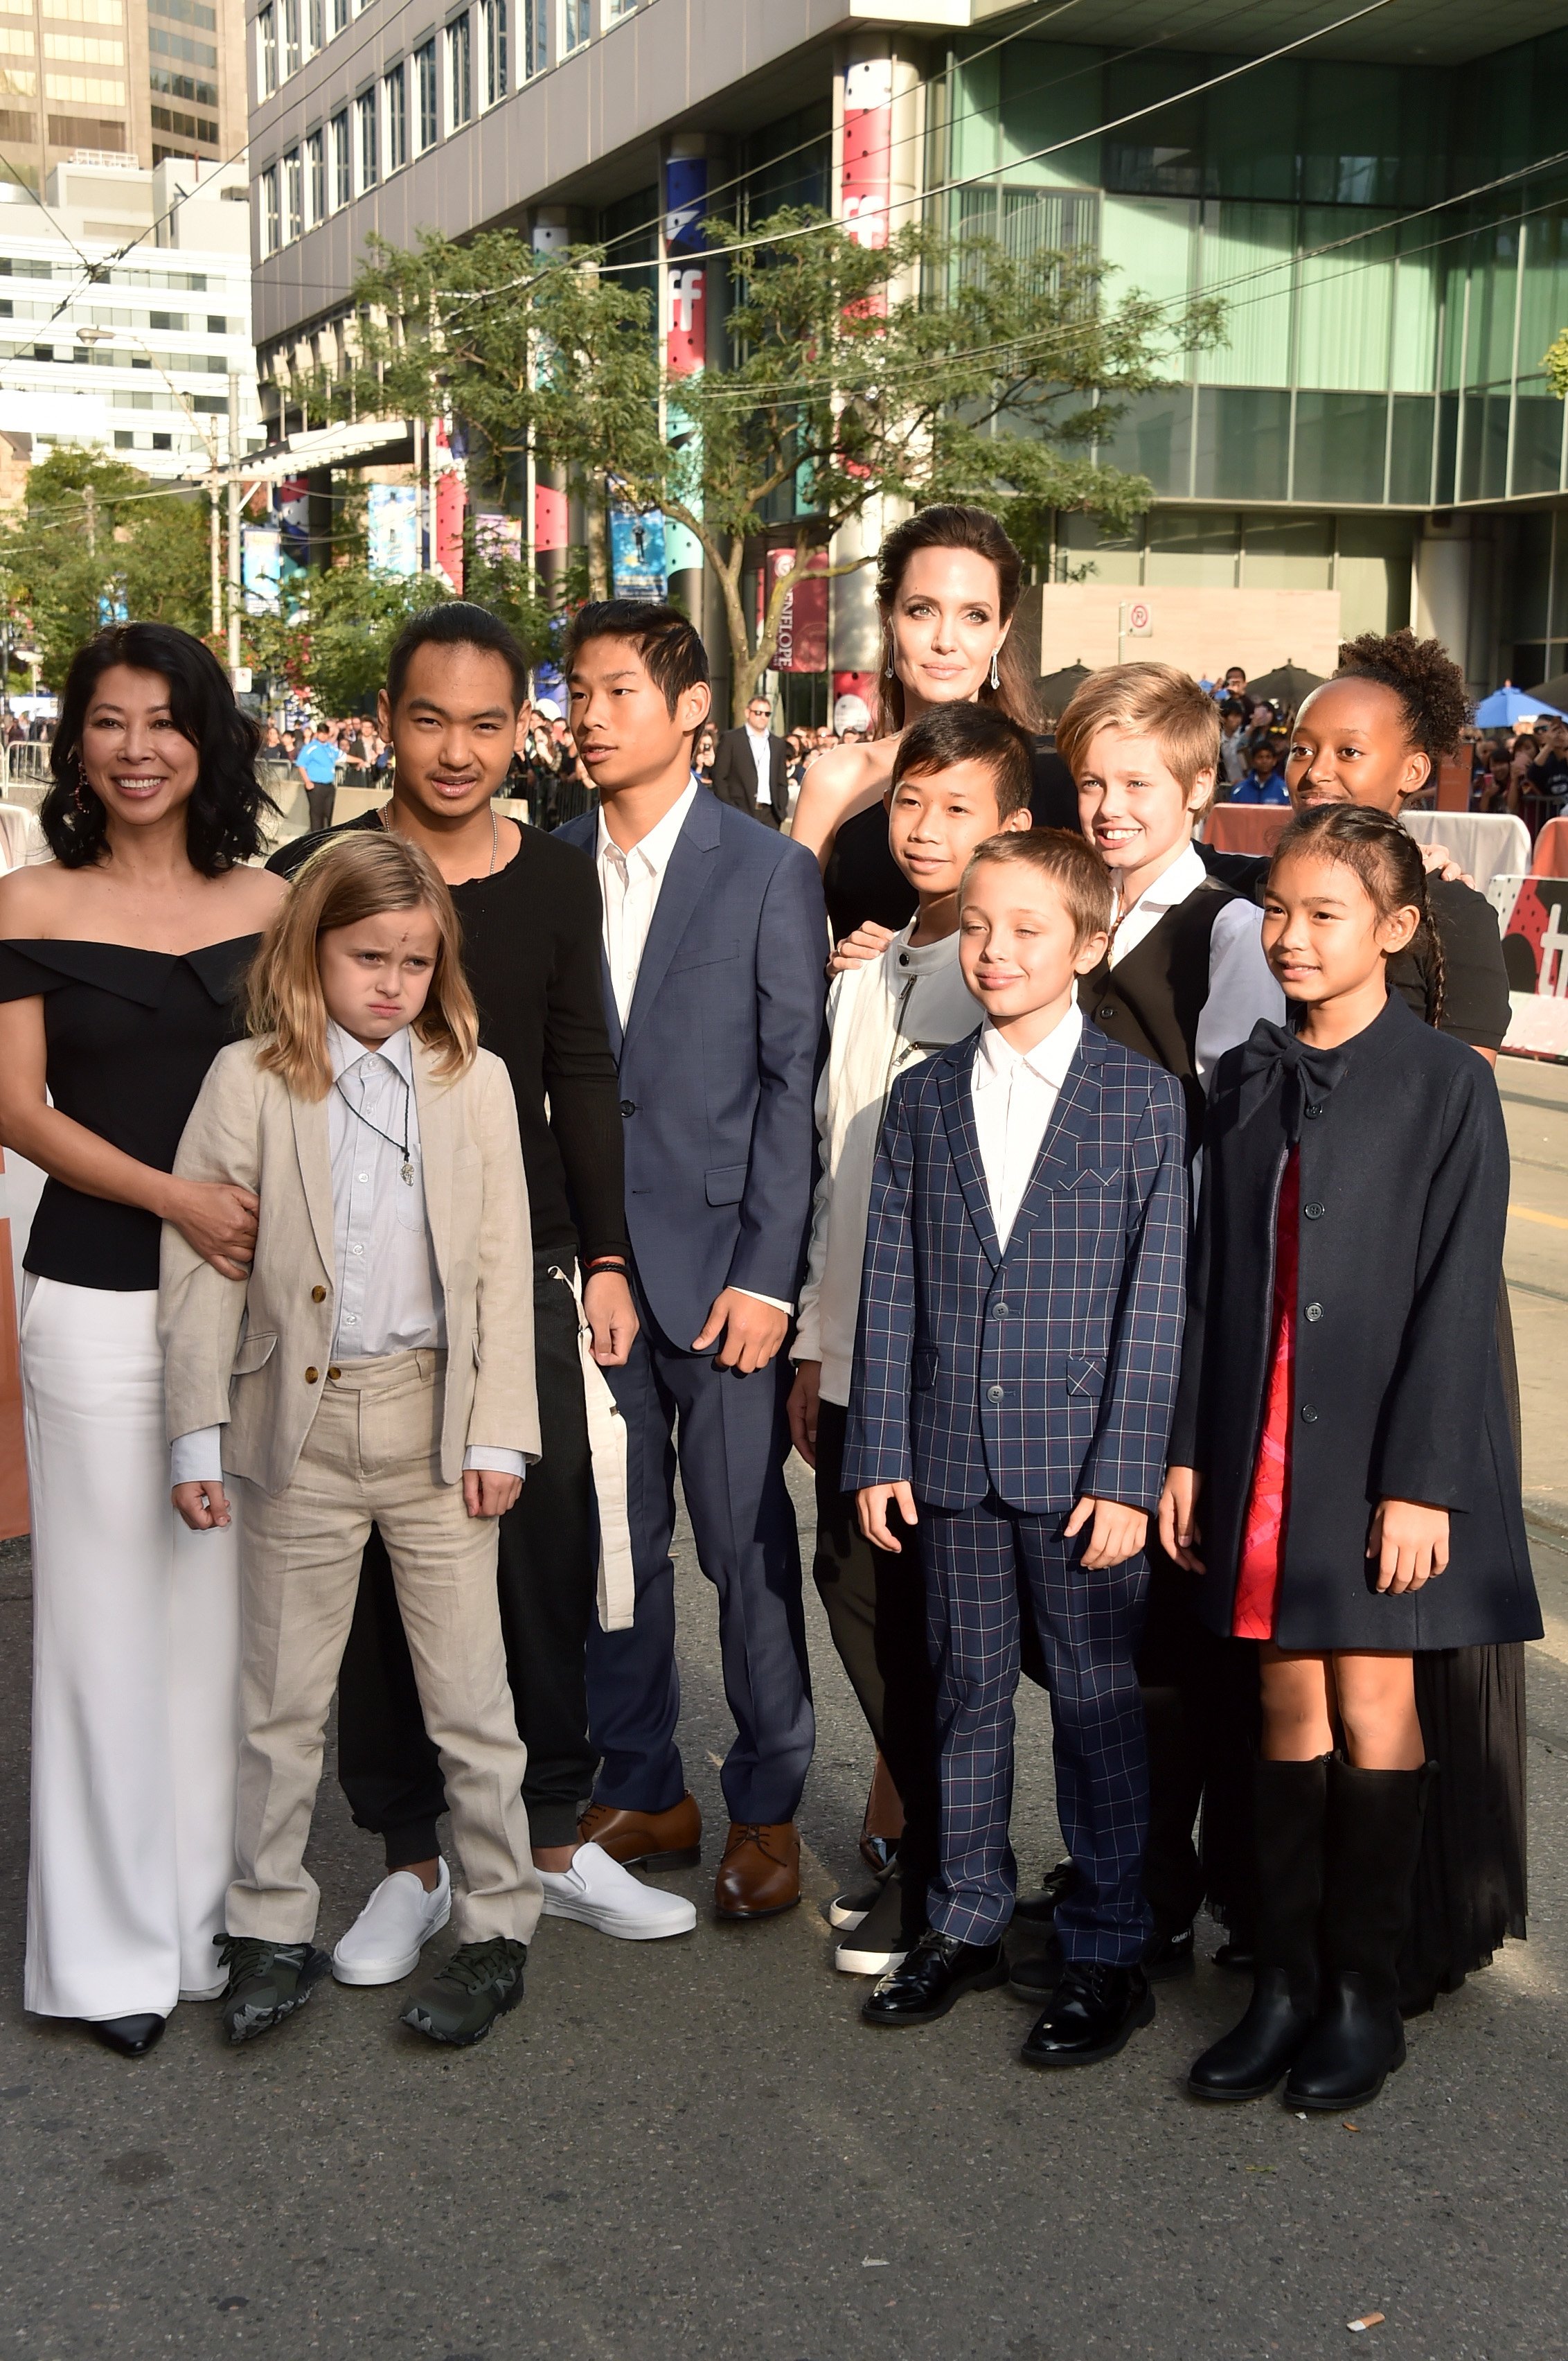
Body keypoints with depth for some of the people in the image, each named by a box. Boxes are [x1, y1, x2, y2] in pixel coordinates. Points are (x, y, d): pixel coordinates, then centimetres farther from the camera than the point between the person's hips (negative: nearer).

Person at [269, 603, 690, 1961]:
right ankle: (412, 1857, 18)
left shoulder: (557, 882, 5)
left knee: (548, 1553, 5)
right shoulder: (314, 875, -2)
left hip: (526, 1267, 2)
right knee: (385, 1566, 5)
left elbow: (585, 1082, 9)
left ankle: (553, 1837, 21)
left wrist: (605, 1262, 4)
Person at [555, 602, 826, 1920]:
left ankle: (768, 1809, 17)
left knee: (747, 1544, 2)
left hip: (718, 1261, -3)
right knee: (611, 1539, 11)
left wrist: (766, 1273, -10)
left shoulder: (769, 872, -2)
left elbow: (795, 1083, -4)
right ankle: (639, 1789, 26)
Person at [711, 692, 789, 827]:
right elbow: (720, 777, 0)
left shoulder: (778, 744, 16)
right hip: (739, 812, -4)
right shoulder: (731, 739, 4)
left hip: (769, 815, 4)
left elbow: (782, 783, 18)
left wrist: (782, 812, 6)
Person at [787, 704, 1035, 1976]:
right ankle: (921, 1837, 30)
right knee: (855, 1589, 12)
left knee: (934, 1610, 2)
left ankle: (944, 1874, 19)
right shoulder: (861, 985, 14)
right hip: (860, 1356, 7)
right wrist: (812, 1343, 17)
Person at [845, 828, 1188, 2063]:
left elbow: (1157, 1299, -6)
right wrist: (880, 1449, 2)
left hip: (1082, 1463, -3)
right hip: (952, 1455, 3)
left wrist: (1128, 1472, -11)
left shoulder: (1145, 1098, -4)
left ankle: (1110, 1952, 19)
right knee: (968, 1693, 14)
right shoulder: (922, 1099, 6)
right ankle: (968, 1921, 30)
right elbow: (891, 1287, 6)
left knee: (1096, 1703, 6)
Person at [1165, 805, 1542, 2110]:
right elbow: (1213, 1276, 10)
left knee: (1374, 1701, 3)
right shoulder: (1248, 1079, 9)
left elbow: (1457, 1293, -9)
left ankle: (1366, 1992, 15)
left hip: (1382, 1445, -4)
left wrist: (1421, 1481, -14)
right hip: (1263, 1441, 4)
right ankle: (1287, 1980, 17)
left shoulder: (1446, 1083, -6)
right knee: (1289, 1701, 9)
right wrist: (1186, 1450, 6)